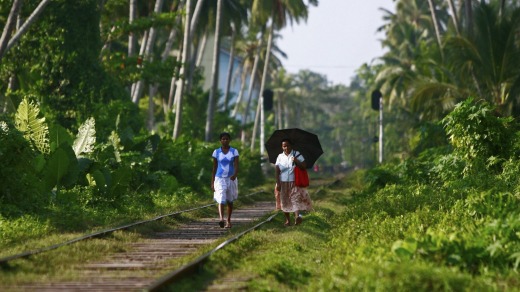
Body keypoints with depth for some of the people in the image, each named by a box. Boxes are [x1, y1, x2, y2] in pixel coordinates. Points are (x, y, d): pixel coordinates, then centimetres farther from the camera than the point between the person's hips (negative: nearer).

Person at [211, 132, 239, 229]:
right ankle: (221, 219, -34)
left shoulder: (234, 151, 1)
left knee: (230, 201, 13)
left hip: (231, 179, 1)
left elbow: (236, 166, -8)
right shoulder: (216, 152, 3)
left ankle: (228, 220, 28)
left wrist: (235, 174, -29)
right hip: (220, 179, -1)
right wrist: (212, 182, 6)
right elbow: (214, 168, 7)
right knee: (221, 200, -18)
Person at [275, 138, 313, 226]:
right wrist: (278, 183, -10)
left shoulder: (297, 154, 2)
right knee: (285, 202, 6)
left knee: (296, 199, -19)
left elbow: (304, 166, -3)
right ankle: (287, 220, 19)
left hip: (295, 183, -3)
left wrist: (296, 161, -20)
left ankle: (297, 216, -36)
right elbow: (277, 171, -1)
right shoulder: (280, 157, 6)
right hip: (283, 183, 3)